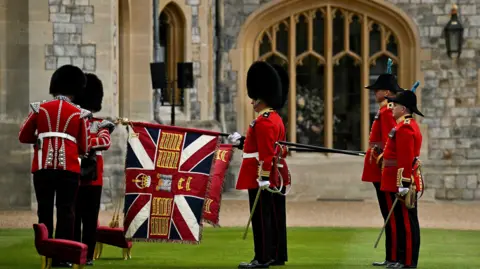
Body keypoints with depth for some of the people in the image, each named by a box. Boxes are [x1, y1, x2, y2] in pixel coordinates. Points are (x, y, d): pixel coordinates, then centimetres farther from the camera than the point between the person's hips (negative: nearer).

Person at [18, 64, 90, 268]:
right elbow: (83, 148, 10)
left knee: (45, 210, 6)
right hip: (69, 167, -1)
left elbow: (23, 137, 13)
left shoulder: (40, 109, 8)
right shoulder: (78, 114, 7)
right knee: (65, 211, 1)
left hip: (43, 167, 1)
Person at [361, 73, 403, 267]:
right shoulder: (388, 110, 16)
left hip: (383, 169, -10)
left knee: (390, 214, -7)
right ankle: (392, 257, 14)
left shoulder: (386, 111, -14)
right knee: (390, 214, 11)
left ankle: (393, 257, -5)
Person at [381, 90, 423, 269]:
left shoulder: (404, 128, -16)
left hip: (402, 181, -10)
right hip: (407, 179, 10)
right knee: (403, 221, 13)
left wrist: (402, 184, -24)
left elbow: (406, 159, -22)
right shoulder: (410, 125, 17)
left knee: (406, 222, -6)